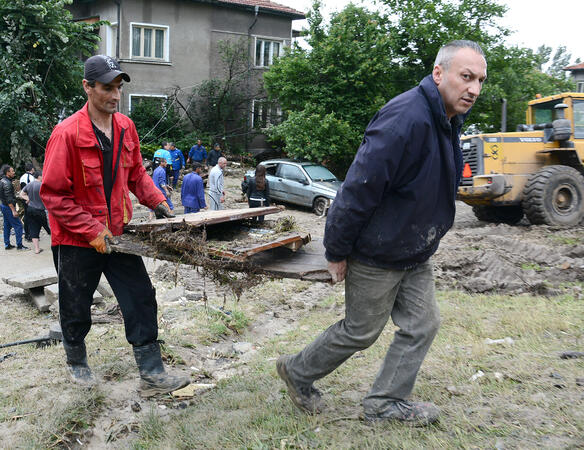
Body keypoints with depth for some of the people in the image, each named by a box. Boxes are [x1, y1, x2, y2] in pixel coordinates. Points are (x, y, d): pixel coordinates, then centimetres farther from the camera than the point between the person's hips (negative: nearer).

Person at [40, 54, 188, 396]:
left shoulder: (126, 127, 1)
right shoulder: (67, 133, -18)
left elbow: (136, 175, 14)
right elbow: (53, 194, -16)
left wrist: (157, 202, -2)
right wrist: (92, 231, -20)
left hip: (118, 233, 5)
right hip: (77, 240, -5)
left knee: (141, 300, 1)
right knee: (77, 309, 13)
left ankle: (152, 374, 9)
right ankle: (77, 362, 40)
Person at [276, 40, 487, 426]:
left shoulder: (448, 121, 4)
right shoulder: (405, 119, -29)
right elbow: (359, 188, -27)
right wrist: (337, 252, -21)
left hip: (415, 254, 9)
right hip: (376, 254, -9)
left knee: (423, 324, 11)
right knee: (361, 332, 7)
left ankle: (385, 402, 26)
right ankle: (298, 372, 30)